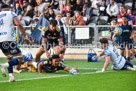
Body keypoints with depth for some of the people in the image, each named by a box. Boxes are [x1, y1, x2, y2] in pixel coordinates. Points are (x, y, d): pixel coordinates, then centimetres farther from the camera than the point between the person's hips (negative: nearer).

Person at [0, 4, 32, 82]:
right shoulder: (11, 13, 11)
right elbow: (18, 24, -4)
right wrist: (25, 36, -2)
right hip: (9, 38, -5)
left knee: (10, 58, 23)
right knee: (19, 59, -1)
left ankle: (11, 76, 7)